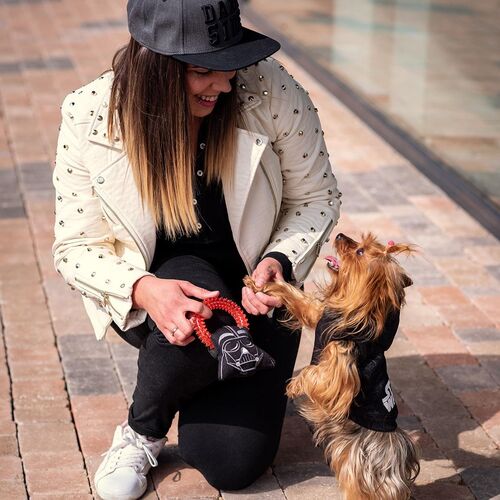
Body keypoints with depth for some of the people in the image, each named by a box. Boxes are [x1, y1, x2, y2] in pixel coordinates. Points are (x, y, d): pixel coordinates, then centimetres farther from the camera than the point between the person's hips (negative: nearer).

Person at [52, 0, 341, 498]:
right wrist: (143, 289, -35)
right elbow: (76, 248, -15)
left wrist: (279, 262, -27)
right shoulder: (90, 116, -21)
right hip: (153, 290, -1)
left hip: (252, 288, 1)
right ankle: (140, 432, -5)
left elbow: (315, 196, -7)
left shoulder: (268, 90, -21)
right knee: (201, 322, -38)